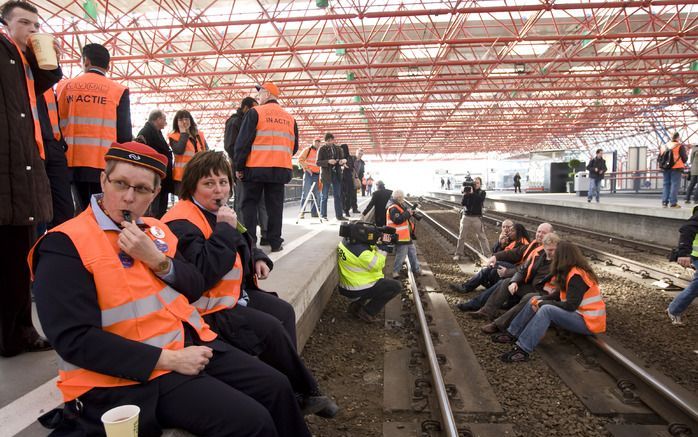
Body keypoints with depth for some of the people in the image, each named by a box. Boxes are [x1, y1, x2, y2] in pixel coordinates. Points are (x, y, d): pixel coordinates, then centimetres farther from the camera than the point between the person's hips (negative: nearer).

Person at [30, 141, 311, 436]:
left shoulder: (155, 230, 10)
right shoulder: (66, 245, -13)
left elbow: (195, 289, 9)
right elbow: (76, 340, -18)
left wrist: (157, 260, -12)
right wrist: (168, 359, -21)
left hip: (191, 343, 7)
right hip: (136, 374, -7)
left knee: (276, 387, 3)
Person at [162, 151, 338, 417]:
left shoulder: (219, 212, 11)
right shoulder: (182, 223, -19)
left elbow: (244, 245, 30)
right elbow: (203, 275, -32)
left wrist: (259, 259, 8)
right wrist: (225, 230, -27)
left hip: (236, 294, 10)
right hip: (207, 310, -10)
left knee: (283, 311, 2)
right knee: (270, 328, -18)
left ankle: (289, 382, 7)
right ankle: (305, 393, 3)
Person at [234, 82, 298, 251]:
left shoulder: (255, 112, -3)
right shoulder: (290, 118, 13)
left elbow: (243, 141, -8)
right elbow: (294, 146, 16)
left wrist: (239, 166, -3)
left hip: (255, 168, -4)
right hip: (281, 169, 4)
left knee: (249, 203, 6)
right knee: (275, 205, 9)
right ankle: (275, 242, 9)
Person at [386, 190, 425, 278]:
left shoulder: (401, 206, 14)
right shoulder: (393, 208, -19)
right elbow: (397, 220, -30)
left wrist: (410, 212, 0)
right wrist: (407, 213, -24)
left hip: (406, 235, 11)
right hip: (400, 237, -11)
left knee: (412, 252, 18)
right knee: (401, 255, -4)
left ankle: (416, 269, 30)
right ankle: (395, 271, 10)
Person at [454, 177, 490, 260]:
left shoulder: (482, 192, 5)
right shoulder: (468, 190, 7)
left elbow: (480, 199, -17)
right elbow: (462, 203, -3)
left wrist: (472, 193, -21)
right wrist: (465, 195, -16)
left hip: (477, 217, -1)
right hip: (466, 216, 1)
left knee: (482, 237, -2)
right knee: (461, 236, 5)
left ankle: (487, 254, 3)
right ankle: (457, 254, 14)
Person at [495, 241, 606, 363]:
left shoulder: (577, 277, -22)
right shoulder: (572, 272, 7)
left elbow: (570, 306, -24)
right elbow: (560, 295, 10)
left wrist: (542, 303, -16)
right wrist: (539, 300, -6)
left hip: (588, 322, -10)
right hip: (578, 313, 10)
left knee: (546, 310, -31)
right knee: (535, 301, 4)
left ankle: (523, 350, -34)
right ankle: (513, 334, 1)